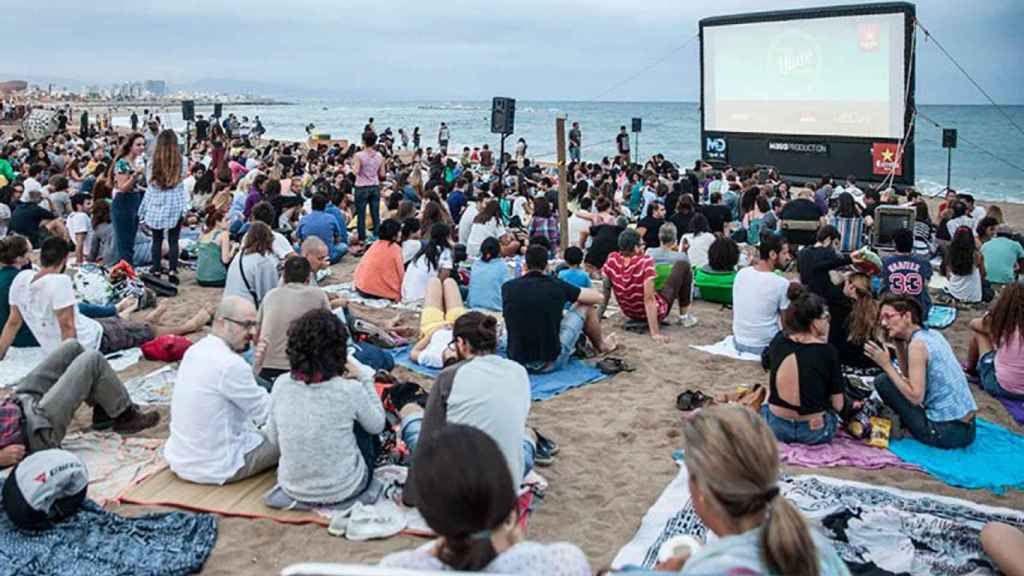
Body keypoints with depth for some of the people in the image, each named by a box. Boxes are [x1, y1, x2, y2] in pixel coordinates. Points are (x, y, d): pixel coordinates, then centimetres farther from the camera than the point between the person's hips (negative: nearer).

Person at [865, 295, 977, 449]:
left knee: (882, 381, -5)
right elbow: (907, 376, 16)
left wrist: (886, 365, -16)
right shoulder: (932, 334, 8)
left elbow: (915, 397, -19)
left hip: (947, 432, -9)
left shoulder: (917, 344, -17)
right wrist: (898, 344, 7)